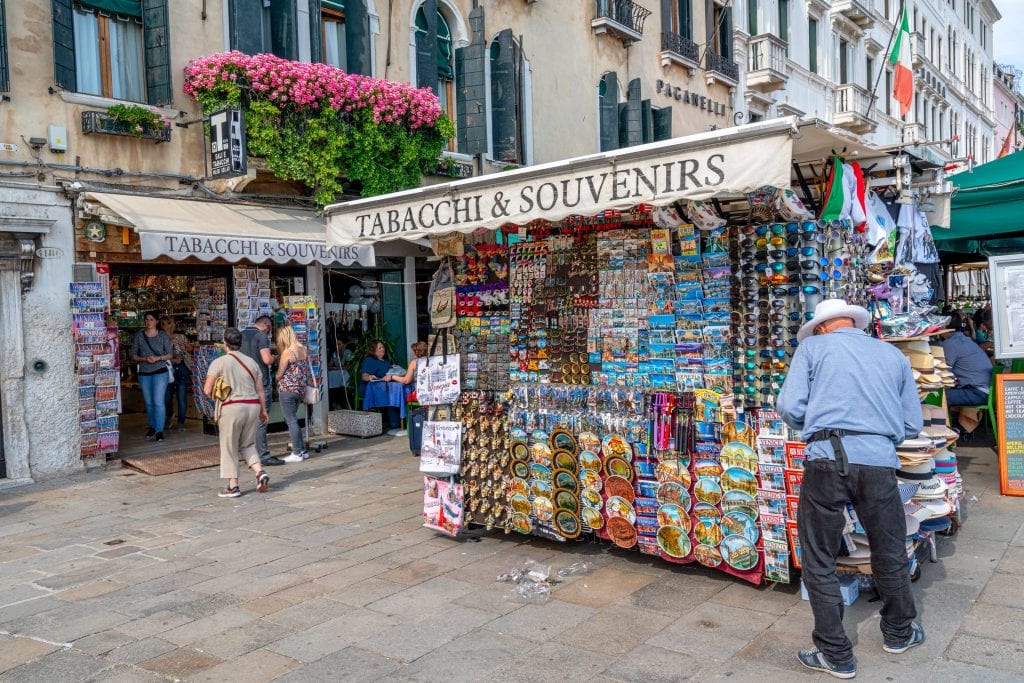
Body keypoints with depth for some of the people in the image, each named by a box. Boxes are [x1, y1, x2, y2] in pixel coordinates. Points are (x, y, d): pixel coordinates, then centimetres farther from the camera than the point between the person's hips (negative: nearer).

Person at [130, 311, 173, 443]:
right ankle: (152, 427, 29)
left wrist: (158, 358, -15)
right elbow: (133, 355, 5)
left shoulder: (163, 335, -1)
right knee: (149, 403, 13)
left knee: (158, 401, -10)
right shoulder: (138, 336, 4)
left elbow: (170, 354, 1)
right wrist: (144, 359, -13)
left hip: (160, 372, -3)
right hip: (144, 373, 3)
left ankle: (159, 431, -7)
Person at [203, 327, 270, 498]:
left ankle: (233, 486, 10)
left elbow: (207, 390, -7)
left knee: (229, 447, 7)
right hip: (253, 406, 5)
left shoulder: (219, 362, -6)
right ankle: (260, 472, -1)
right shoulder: (251, 362, 8)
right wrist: (263, 410, 18)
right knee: (248, 444, 18)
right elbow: (260, 390, 10)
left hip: (231, 408, -4)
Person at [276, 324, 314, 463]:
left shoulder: (287, 352, -14)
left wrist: (277, 384, 9)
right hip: (301, 389, 8)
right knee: (292, 419, 18)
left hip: (288, 389, -8)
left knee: (291, 421, 0)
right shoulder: (304, 350, 7)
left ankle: (297, 453, 2)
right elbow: (307, 370, 13)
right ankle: (303, 450, 19)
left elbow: (279, 374, -9)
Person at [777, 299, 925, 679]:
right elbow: (912, 425, 16)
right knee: (890, 552, 23)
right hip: (879, 463, 3)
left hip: (828, 460, -3)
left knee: (819, 562, 10)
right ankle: (899, 633, 43)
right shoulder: (894, 355, 18)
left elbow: (789, 407, -2)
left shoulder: (812, 347, 9)